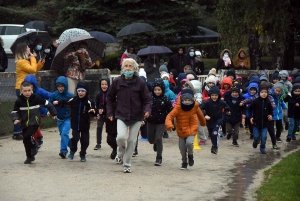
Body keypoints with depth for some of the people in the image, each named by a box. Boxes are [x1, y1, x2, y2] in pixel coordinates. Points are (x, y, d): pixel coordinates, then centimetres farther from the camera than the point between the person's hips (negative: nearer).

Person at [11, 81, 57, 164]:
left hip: (34, 122, -4)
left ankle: (34, 147, -1)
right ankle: (29, 157, 26)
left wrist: (53, 113, 10)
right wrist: (15, 119, -15)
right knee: (26, 141, 10)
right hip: (24, 123, 4)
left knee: (27, 136, -26)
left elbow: (47, 104, 5)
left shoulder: (36, 98, -6)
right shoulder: (19, 101, -2)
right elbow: (15, 111, 5)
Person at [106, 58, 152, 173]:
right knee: (121, 137, -19)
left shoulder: (140, 83, -4)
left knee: (132, 140, 3)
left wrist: (147, 110, -20)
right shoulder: (117, 82, 0)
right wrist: (110, 113, 6)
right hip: (121, 116, 0)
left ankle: (127, 164, 18)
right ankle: (120, 153, 15)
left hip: (136, 117, 0)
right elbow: (110, 98, 11)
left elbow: (147, 99, -1)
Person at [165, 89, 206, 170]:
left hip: (191, 130, -1)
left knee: (189, 143, -27)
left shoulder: (195, 107, -8)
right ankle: (184, 162, 32)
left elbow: (200, 114, 12)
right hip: (181, 131, 1)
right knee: (182, 149, 6)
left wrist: (203, 123, 29)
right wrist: (169, 124, -43)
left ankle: (190, 155, 5)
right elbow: (170, 116, -24)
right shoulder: (178, 108, -16)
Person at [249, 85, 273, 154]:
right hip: (256, 122, -1)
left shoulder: (268, 102, -4)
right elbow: (250, 109, 1)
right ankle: (255, 142, 39)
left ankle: (262, 148, 17)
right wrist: (251, 117, -6)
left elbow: (271, 110, 11)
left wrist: (271, 115, -7)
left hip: (265, 123, 1)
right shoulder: (256, 101, -10)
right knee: (256, 137, 5)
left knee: (264, 137, 0)